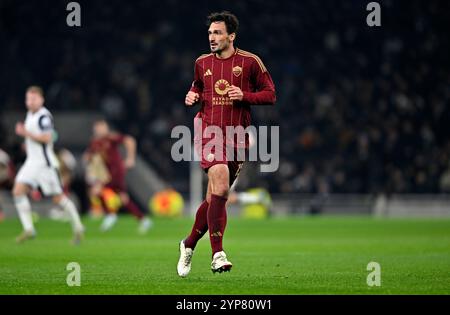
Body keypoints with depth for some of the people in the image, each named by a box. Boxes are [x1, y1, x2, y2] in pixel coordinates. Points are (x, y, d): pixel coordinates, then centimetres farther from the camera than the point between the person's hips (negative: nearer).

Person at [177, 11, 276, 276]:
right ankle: (217, 255, -21)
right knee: (220, 187, -21)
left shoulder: (250, 62, 1)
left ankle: (189, 245, 29)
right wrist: (193, 96, 6)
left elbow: (270, 95, 3)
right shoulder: (202, 62, 10)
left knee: (215, 197, 6)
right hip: (209, 132, 0)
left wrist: (244, 96, -12)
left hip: (237, 136, 0)